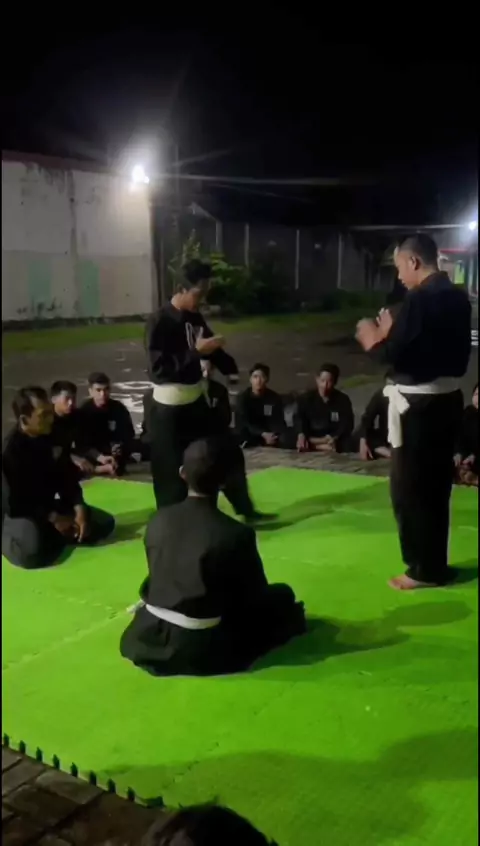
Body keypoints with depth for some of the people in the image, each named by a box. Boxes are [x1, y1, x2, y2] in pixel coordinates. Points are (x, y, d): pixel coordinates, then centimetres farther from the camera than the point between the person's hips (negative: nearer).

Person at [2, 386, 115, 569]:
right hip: (21, 512, -7)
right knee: (33, 551, -38)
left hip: (50, 506, 7)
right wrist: (53, 518, -21)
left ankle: (51, 535, -3)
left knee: (104, 522, -2)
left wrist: (79, 508, -12)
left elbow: (68, 478, 4)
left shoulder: (51, 438, -2)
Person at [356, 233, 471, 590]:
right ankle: (434, 563, 29)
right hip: (447, 399, 9)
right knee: (435, 485, 17)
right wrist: (392, 333, 14)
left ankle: (425, 569, 12)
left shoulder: (420, 299, -19)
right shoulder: (457, 297, 9)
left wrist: (373, 338, -2)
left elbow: (396, 355, -21)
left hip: (419, 406, -9)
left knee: (410, 488, 3)